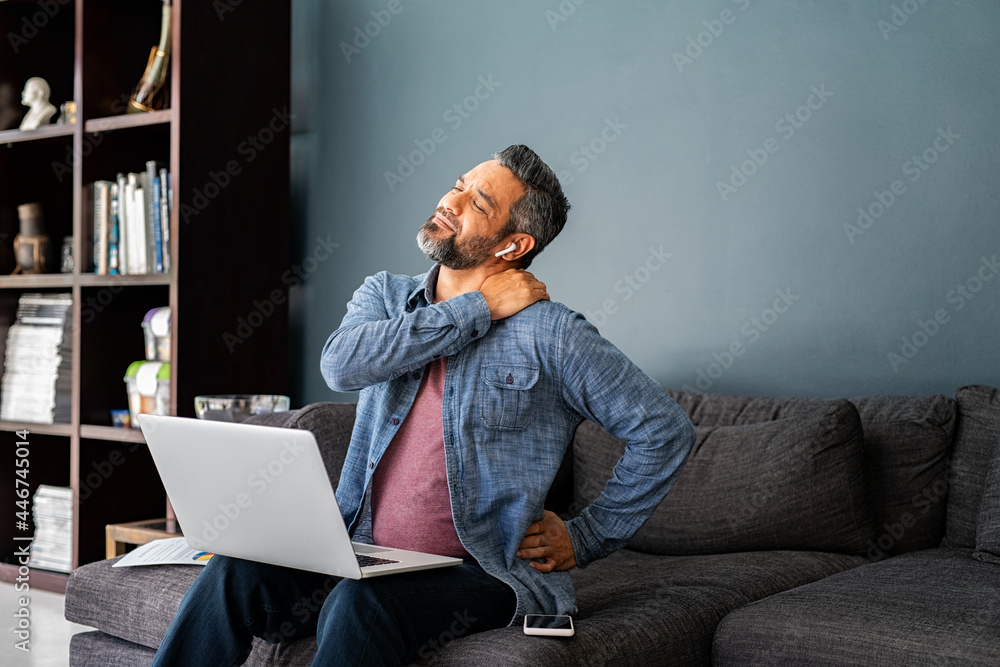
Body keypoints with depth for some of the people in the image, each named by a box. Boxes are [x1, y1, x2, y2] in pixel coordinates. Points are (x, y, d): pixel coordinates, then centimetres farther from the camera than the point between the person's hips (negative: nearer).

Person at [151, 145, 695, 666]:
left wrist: (586, 539, -2)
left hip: (486, 572, -4)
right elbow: (341, 365, -14)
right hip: (366, 552, 5)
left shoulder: (550, 333, -5)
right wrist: (477, 309, -12)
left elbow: (666, 431, -3)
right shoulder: (384, 294, 9)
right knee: (235, 572, -20)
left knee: (360, 606, -32)